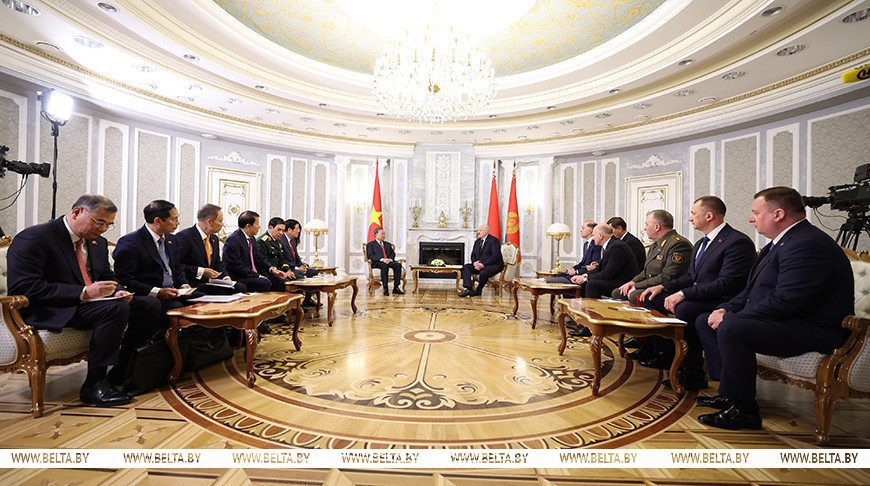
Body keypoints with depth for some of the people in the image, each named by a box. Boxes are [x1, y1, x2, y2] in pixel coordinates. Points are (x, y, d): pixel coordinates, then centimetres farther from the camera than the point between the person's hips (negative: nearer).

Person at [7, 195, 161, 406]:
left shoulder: (99, 242, 12)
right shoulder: (33, 238, -12)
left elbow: (107, 275, 21)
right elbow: (23, 287, -21)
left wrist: (117, 291, -4)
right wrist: (84, 293, -29)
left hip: (91, 301, 8)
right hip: (52, 310, -8)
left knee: (150, 305, -7)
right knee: (116, 309, -33)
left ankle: (122, 368, 4)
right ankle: (94, 385, -19)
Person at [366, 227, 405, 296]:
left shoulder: (388, 244, 29)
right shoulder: (370, 244, 11)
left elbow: (393, 253, 18)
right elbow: (370, 256, -4)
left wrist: (390, 259, -7)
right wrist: (382, 259, -17)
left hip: (389, 261, 5)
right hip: (377, 262, -5)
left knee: (398, 265, -28)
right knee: (384, 265, -39)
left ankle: (396, 287, -26)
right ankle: (385, 289, -37)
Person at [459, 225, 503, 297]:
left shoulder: (494, 240, -9)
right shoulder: (477, 241, 16)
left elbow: (495, 256, -19)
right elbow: (473, 255, 15)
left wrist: (483, 264, -23)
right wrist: (475, 262, -8)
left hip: (494, 265, -8)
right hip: (479, 265, 8)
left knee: (483, 273, -36)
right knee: (465, 267, -11)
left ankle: (478, 291, -10)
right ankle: (469, 289, -19)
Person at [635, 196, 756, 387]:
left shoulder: (738, 242, -15)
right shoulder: (701, 243, 15)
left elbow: (726, 284, -24)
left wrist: (683, 294, -28)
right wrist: (663, 287, 2)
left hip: (721, 302, -9)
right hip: (697, 296, 10)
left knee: (684, 309, -35)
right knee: (651, 299, -1)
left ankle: (693, 374, -19)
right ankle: (665, 356, 6)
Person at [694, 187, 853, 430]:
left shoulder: (808, 244, -21)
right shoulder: (782, 241, 13)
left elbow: (783, 302, -28)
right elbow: (753, 290, 17)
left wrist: (731, 319, -21)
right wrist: (726, 309, 2)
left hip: (812, 331, -11)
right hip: (787, 322, 11)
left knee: (730, 329, -33)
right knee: (704, 321, 8)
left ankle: (744, 410, -15)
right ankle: (729, 392, 8)